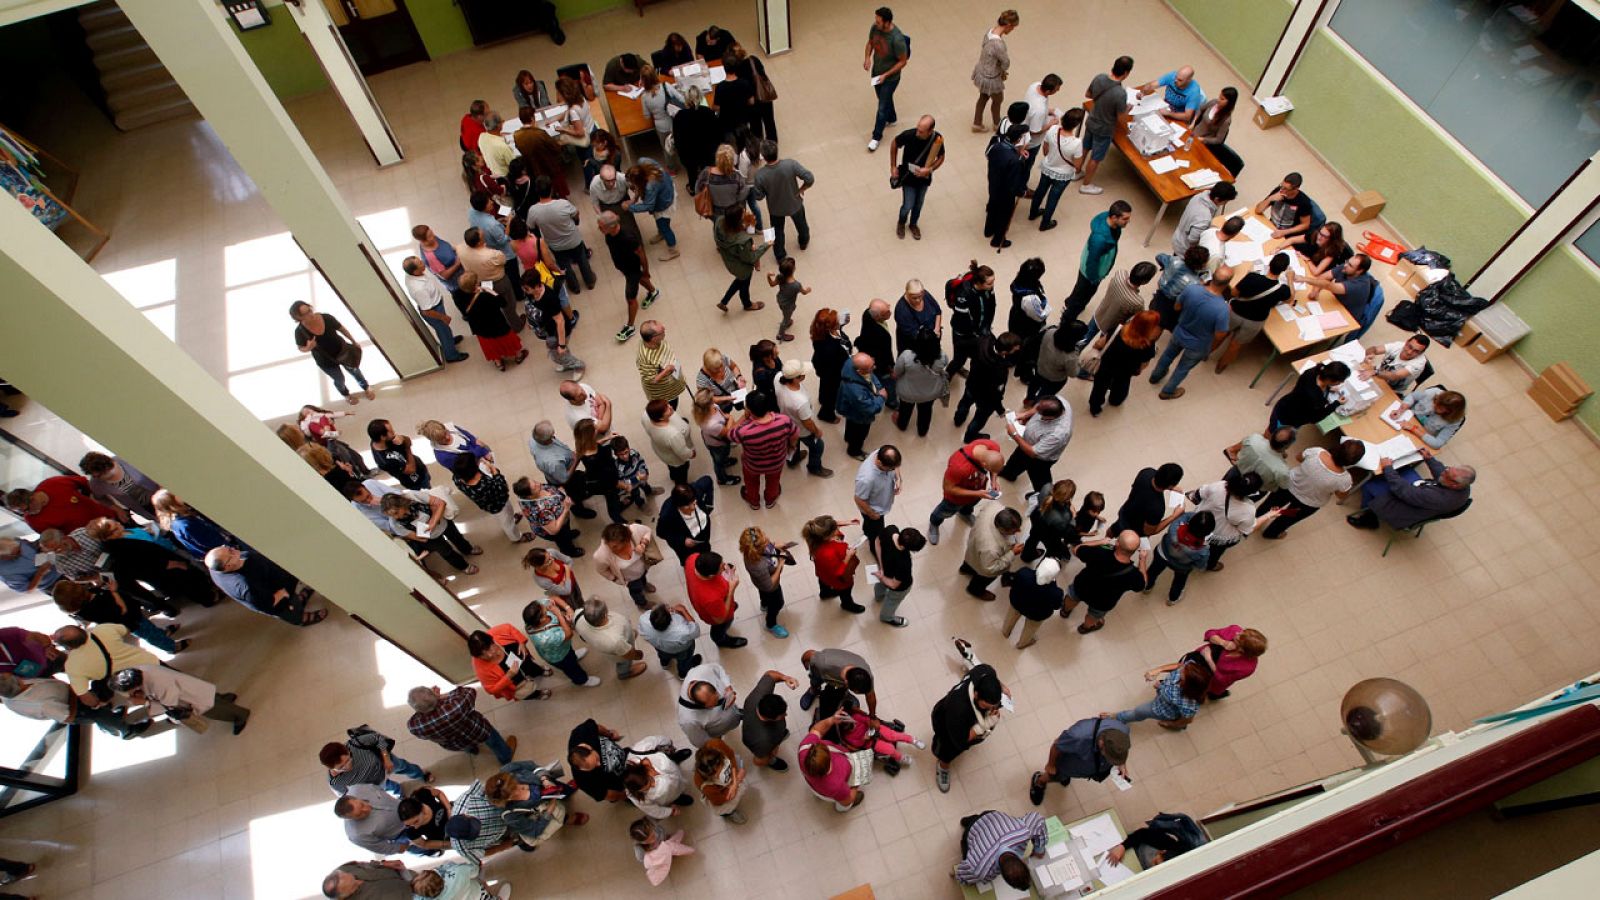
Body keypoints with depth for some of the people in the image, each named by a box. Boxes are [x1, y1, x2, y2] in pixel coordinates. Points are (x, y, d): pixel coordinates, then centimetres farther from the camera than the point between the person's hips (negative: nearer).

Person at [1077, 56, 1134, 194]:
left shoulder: (1099, 77, -17)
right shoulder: (1120, 94, -34)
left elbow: (1087, 95, 1)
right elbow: (1120, 120, -22)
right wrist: (1127, 108, -3)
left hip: (1090, 121, 6)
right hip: (1104, 130, -6)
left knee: (1085, 148, 29)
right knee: (1095, 158, 16)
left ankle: (1077, 171, 51)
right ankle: (1086, 185, 35)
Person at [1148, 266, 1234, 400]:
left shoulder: (1191, 289, -29)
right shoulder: (1222, 308, -38)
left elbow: (1177, 307, -8)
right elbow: (1219, 336, -24)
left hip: (1179, 333, 3)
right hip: (1198, 346, -3)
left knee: (1168, 354, 34)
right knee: (1183, 367, 27)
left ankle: (1155, 376, 61)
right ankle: (1167, 391, 50)